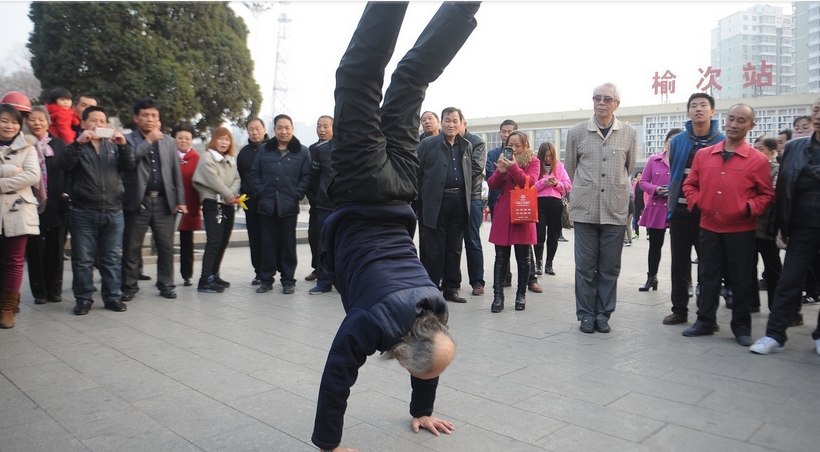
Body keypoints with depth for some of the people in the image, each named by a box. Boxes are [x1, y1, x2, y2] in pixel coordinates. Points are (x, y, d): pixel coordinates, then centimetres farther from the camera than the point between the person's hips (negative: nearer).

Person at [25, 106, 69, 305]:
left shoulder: (59, 144, 6)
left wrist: (66, 197, -4)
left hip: (56, 206, 1)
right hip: (33, 206, -1)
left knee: (56, 250, 8)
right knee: (35, 251, 6)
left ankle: (54, 290, 20)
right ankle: (39, 292, 17)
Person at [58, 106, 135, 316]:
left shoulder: (114, 146, 15)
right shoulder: (76, 147, 9)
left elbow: (130, 166, -1)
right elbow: (64, 164, -11)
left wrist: (124, 145, -17)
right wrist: (79, 142, -23)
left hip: (113, 212, 2)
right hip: (83, 213, -2)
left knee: (112, 258, 6)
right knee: (83, 259, 3)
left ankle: (112, 296, 14)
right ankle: (83, 299, 12)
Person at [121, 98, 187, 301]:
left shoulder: (169, 141, 14)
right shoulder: (128, 140, 6)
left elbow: (177, 172, 12)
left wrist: (180, 200, 6)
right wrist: (149, 140, -13)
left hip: (163, 201, 2)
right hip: (138, 201, -2)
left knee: (166, 246, 4)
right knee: (132, 247, 4)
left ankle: (166, 285, 15)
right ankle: (130, 286, 16)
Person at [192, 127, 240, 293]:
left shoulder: (231, 161, 19)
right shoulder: (207, 158, -4)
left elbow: (236, 179, 9)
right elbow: (214, 180, -13)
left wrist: (233, 194, -10)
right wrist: (229, 195, -9)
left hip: (228, 205, 8)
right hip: (213, 203, -7)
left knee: (223, 242, 9)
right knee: (214, 242, -15)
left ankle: (214, 275, 20)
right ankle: (205, 281, -15)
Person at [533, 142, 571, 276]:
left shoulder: (559, 166, 11)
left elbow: (568, 185, 8)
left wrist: (556, 183, -9)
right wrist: (543, 182, -15)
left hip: (555, 203, 2)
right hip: (539, 202, -2)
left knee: (553, 235, 6)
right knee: (540, 234, -6)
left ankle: (549, 264, 16)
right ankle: (538, 263, 5)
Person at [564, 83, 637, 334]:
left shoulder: (629, 133, 6)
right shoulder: (577, 132, 5)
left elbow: (629, 168, 17)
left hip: (615, 210, 1)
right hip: (585, 209, 0)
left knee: (610, 267, 6)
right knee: (585, 266, 2)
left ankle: (603, 314, 18)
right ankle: (586, 315, 15)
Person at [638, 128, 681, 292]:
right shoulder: (654, 160, 6)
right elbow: (643, 182, 7)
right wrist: (655, 189, -12)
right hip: (656, 208, 2)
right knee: (654, 245, 11)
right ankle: (651, 278, 24)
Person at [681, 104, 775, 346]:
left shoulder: (758, 160, -3)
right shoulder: (703, 155, 5)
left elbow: (767, 195, 2)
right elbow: (690, 184, 14)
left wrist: (750, 208, -14)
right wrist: (696, 202, -3)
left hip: (741, 230, -2)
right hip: (709, 227, 2)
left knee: (741, 280, 7)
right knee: (708, 276, 11)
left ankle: (741, 326, 21)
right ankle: (705, 321, 23)